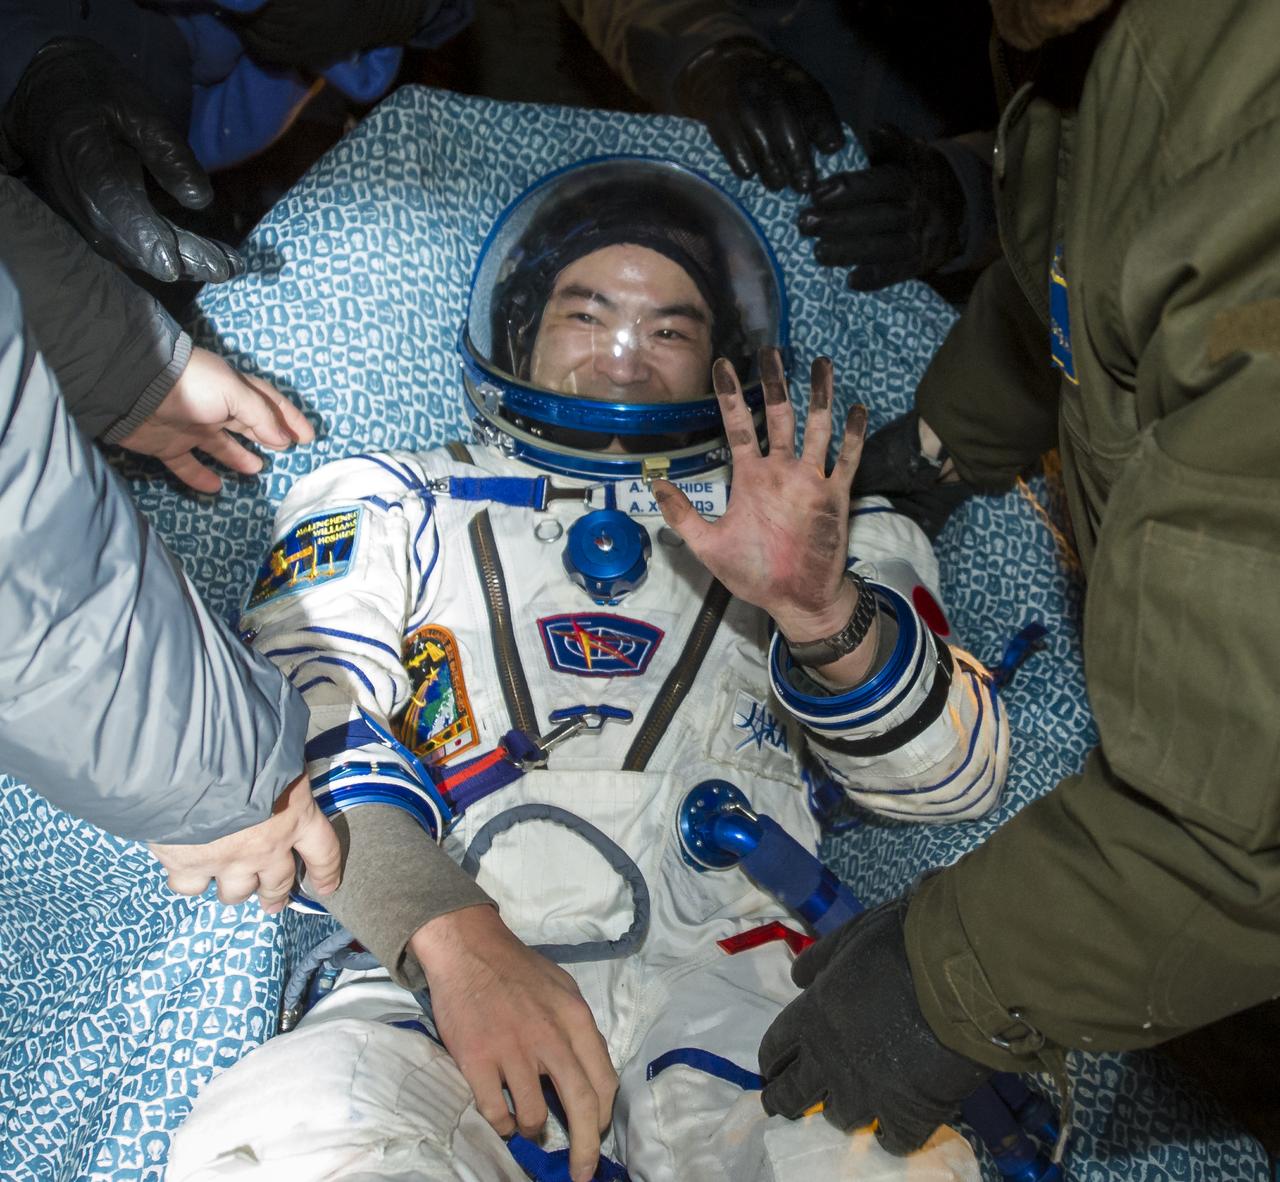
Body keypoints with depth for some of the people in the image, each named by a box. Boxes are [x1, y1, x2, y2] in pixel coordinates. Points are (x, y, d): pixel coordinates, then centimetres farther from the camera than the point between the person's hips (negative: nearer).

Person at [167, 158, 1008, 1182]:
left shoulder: (810, 527, 25)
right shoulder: (389, 505, 23)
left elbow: (963, 778, 12)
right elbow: (296, 720, 4)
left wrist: (824, 615, -9)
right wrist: (450, 933, -15)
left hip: (720, 985, 0)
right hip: (425, 979, 1)